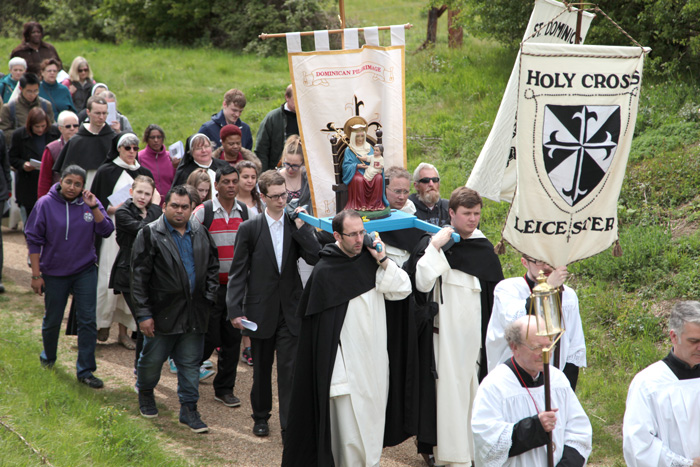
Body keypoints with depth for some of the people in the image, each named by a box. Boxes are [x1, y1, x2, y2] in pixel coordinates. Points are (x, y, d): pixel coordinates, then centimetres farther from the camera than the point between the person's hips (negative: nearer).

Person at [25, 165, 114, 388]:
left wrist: (94, 207, -21)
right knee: (52, 320, 12)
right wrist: (36, 275, -6)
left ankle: (85, 370, 4)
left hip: (85, 271, 1)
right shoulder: (46, 204, -8)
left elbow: (106, 231, -9)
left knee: (87, 320, -3)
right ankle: (48, 358, 40)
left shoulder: (90, 203, -2)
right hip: (54, 273, -1)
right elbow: (34, 240, -5)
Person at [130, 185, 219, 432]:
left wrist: (209, 298, 5)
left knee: (190, 363, 6)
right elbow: (139, 277, -8)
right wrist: (143, 314, -11)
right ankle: (145, 393, 36)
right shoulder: (150, 235, -6)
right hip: (162, 312, -3)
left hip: (194, 314, 3)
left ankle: (189, 408, 15)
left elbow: (212, 268, 17)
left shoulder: (201, 234, 9)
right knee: (152, 358, 10)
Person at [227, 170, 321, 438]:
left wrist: (301, 226, -16)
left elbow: (315, 258, -11)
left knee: (290, 368, -5)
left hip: (290, 310, 0)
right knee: (261, 368, 13)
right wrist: (235, 311, -8)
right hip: (261, 310, 0)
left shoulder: (298, 226, 2)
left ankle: (289, 426, -2)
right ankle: (260, 417, 31)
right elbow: (238, 273, -2)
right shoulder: (249, 229, -1)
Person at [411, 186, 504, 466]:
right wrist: (435, 247, -21)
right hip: (446, 331, -4)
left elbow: (495, 292, 13)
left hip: (475, 331, 4)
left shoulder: (484, 247, 8)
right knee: (450, 387, -5)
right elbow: (422, 284, -18)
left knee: (473, 386, 8)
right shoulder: (433, 242, -5)